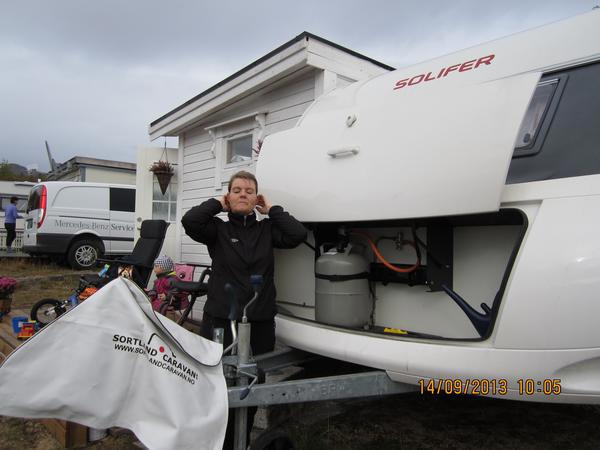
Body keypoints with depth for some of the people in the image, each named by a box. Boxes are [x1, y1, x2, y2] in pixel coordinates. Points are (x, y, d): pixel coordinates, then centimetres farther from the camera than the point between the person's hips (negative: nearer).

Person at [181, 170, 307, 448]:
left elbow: (298, 234, -8)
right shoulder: (217, 229, 3)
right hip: (221, 320, -2)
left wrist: (271, 210, 1)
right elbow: (189, 221, -15)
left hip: (260, 322, 2)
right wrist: (218, 204, -2)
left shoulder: (267, 230, 7)